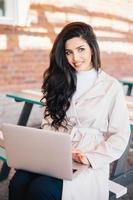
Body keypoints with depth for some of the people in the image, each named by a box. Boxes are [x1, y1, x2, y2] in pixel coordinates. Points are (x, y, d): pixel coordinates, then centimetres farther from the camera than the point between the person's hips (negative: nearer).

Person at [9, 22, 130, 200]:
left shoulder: (111, 86, -3)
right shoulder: (61, 81, 11)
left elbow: (120, 135, -2)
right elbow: (49, 121, 12)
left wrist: (92, 158, -13)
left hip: (88, 165, -3)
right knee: (17, 183, -23)